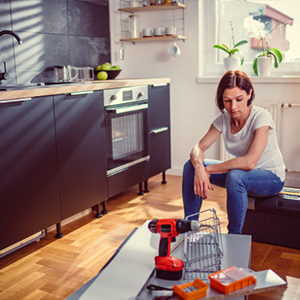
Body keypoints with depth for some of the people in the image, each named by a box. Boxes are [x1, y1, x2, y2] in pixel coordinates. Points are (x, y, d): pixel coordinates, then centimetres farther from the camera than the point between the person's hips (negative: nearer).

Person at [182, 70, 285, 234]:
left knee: (235, 176, -38)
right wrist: (199, 168, -31)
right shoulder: (224, 118, -7)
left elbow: (249, 162, -34)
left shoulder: (261, 117, -24)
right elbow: (198, 148, -8)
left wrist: (210, 169, -25)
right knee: (191, 165, -7)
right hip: (242, 172, 6)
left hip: (271, 177, -6)